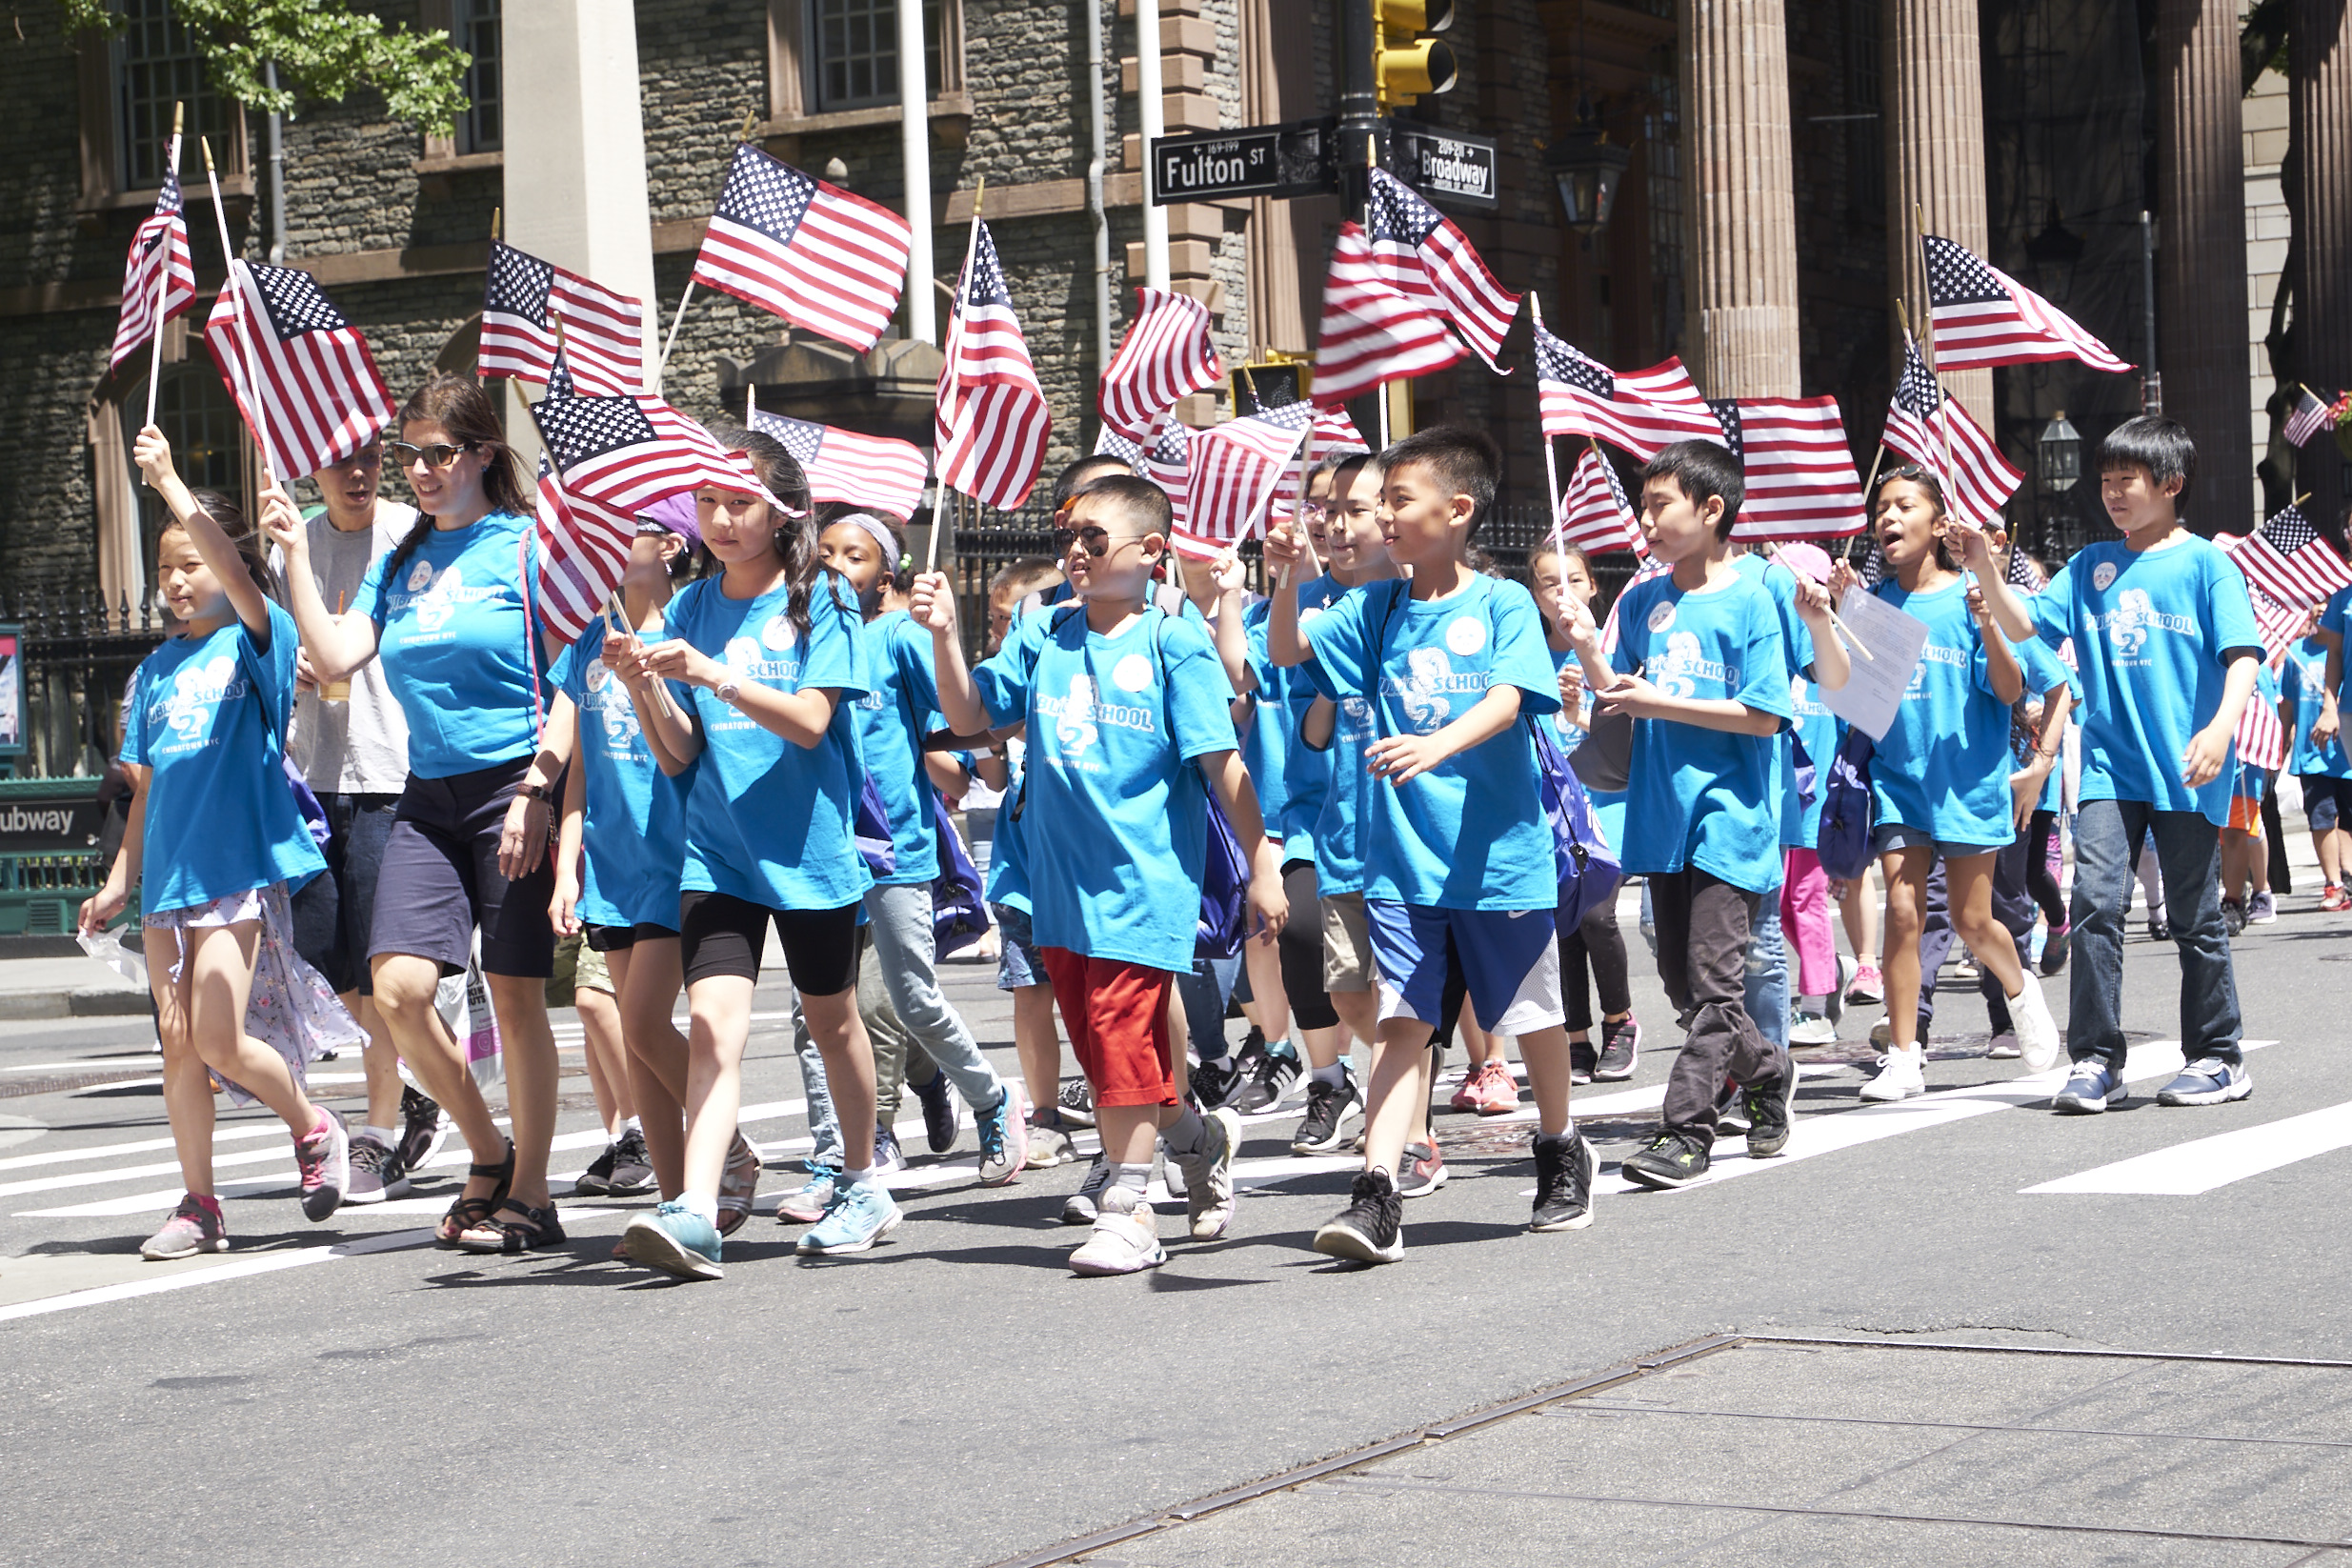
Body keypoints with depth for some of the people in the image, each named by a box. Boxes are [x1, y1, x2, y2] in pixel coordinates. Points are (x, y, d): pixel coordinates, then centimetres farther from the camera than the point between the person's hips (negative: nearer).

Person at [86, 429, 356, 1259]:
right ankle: (199, 1205, 11)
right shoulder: (157, 668, 15)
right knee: (178, 1043, 4)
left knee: (219, 1040, -13)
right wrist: (120, 878, 15)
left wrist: (171, 485, -26)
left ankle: (314, 1129, 12)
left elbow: (237, 575, -23)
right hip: (169, 875, 6)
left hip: (241, 866, -6)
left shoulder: (255, 640, -1)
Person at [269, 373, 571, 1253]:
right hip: (427, 794, 5)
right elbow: (335, 660, 5)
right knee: (398, 988, -7)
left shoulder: (524, 546, -3)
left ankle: (530, 1195, 8)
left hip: (512, 786, -5)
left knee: (515, 995, -2)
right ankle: (488, 1153, 13)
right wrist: (295, 556, 1)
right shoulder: (399, 562, 15)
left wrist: (538, 790, -16)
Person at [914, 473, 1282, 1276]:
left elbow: (1222, 764, -5)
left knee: (1120, 1032, -9)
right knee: (1092, 1036, 11)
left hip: (1144, 873, -6)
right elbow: (970, 716, 6)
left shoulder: (1173, 644, -5)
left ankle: (1125, 1212, -2)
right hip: (1061, 877, 6)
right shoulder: (1041, 637, 9)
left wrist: (1261, 864, -7)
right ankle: (1200, 1136, 34)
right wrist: (944, 635, -9)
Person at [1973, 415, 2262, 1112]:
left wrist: (2222, 727, -23)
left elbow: (2243, 654, -9)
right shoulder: (2091, 566, 11)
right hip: (2110, 764, 3)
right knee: (2095, 902, -9)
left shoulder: (2205, 563, -2)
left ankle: (2218, 1056, 18)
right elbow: (2024, 623, 6)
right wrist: (1984, 570, -9)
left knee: (2195, 914, 6)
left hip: (2185, 770, -3)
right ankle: (2095, 1060, -4)